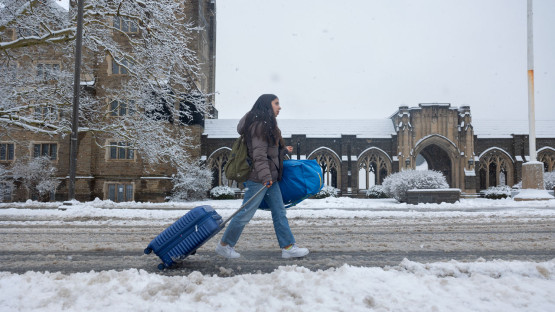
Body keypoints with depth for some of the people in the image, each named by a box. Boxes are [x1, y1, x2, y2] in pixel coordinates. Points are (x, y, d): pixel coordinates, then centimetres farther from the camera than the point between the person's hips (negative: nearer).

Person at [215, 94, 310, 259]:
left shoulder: (268, 125, 19)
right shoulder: (259, 124, -13)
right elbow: (259, 154, -21)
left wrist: (284, 150, 32)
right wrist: (265, 176, -26)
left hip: (270, 177, 10)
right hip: (258, 178, -10)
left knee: (279, 211, 8)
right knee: (246, 213, -2)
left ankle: (288, 247, 13)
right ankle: (224, 245, 12)